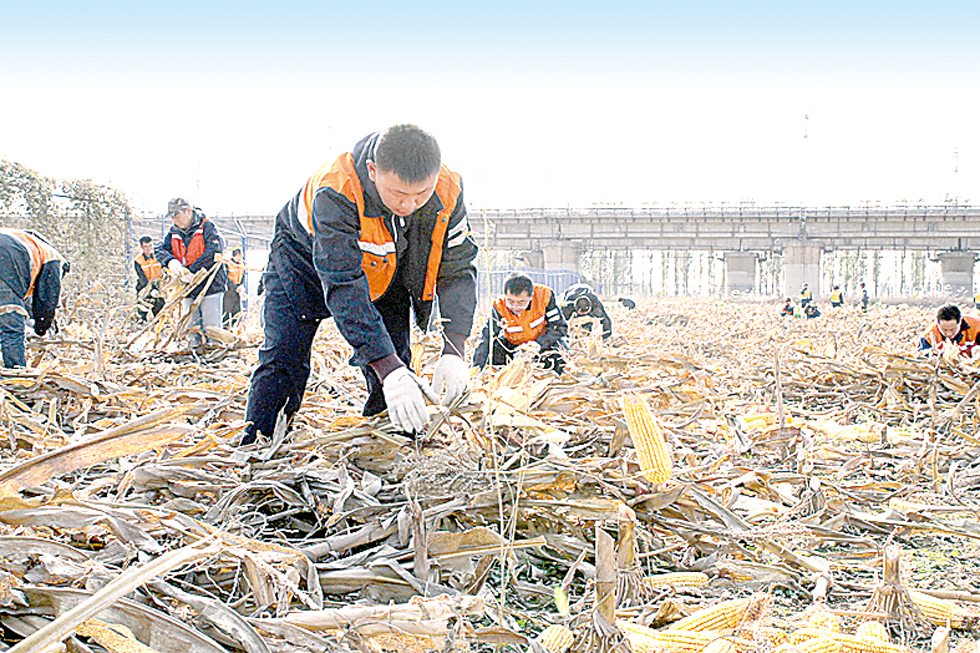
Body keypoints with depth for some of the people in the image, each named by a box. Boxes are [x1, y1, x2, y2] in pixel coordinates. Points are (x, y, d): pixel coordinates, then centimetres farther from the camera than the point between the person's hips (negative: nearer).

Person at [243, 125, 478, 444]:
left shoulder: (448, 192, -30)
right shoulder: (335, 193, -43)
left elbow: (458, 272, -22)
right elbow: (344, 289, -46)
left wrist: (454, 351, -36)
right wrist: (388, 370, -53)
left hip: (384, 267, 4)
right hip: (304, 256, -3)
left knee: (395, 360, -3)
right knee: (283, 358, -11)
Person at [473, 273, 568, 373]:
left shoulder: (544, 295, -28)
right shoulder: (499, 308, -28)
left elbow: (560, 326, -19)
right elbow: (485, 340, -28)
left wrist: (539, 344, -32)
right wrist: (476, 367, -40)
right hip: (513, 345, 1)